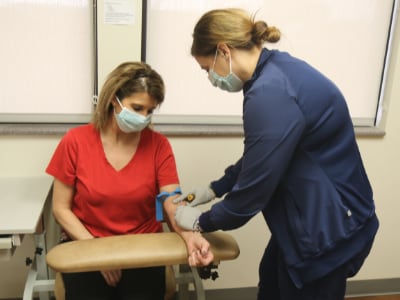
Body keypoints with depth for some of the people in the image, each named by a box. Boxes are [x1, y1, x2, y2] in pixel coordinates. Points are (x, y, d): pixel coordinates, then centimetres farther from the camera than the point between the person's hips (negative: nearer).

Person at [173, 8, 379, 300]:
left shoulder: (271, 94, -30)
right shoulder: (276, 70, 2)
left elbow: (252, 190, -22)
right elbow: (256, 157, 14)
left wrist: (201, 221, -6)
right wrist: (214, 188, 14)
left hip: (328, 229, -9)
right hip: (309, 219, 9)